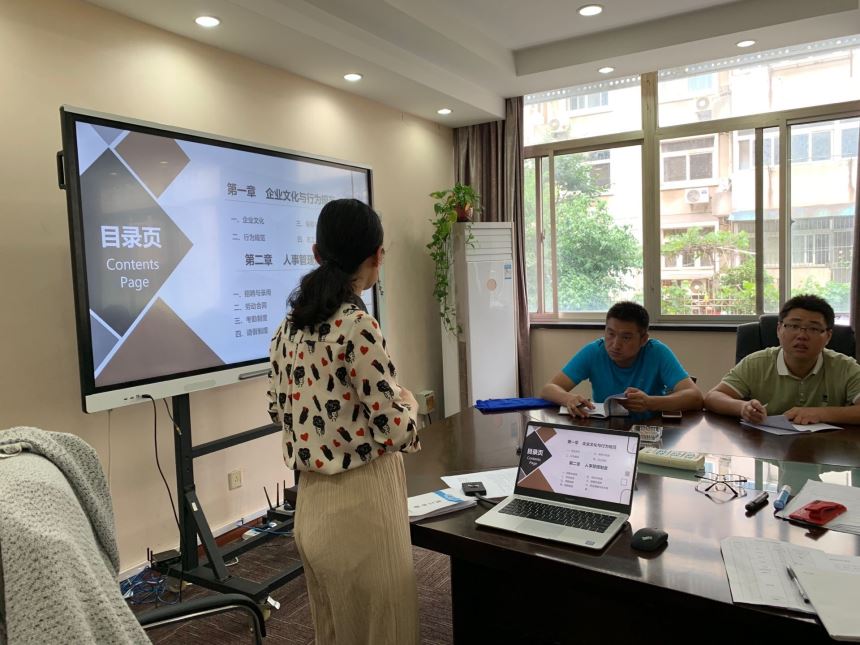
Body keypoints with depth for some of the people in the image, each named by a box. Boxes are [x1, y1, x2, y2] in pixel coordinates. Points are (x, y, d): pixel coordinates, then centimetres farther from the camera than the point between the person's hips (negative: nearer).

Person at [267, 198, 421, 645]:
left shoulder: (290, 325, 2)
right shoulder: (358, 327, -21)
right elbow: (395, 431, -20)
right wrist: (408, 403, 1)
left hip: (312, 503, 8)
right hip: (359, 504, -7)